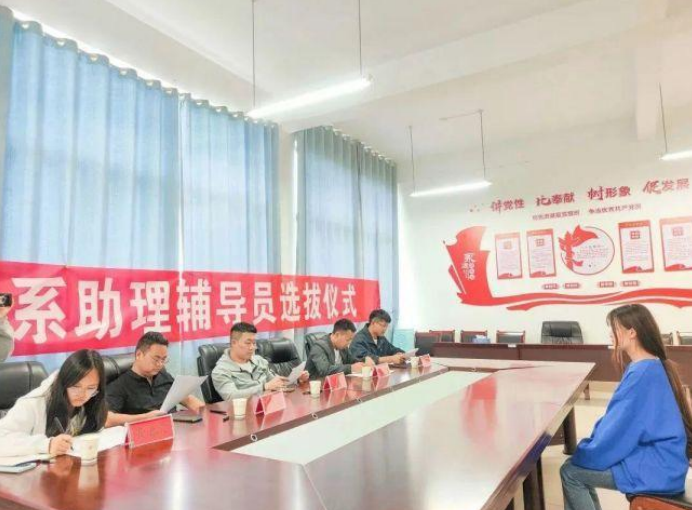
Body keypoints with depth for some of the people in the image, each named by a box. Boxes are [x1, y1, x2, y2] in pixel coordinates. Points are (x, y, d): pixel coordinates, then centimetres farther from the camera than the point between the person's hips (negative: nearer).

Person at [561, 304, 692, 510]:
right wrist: (590, 445, 8)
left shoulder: (643, 373, -24)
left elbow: (622, 428, -22)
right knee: (579, 462, 13)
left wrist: (586, 454, -8)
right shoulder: (652, 366, 8)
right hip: (657, 458, 9)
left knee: (570, 472, -6)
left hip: (656, 469, -9)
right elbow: (619, 419, 14)